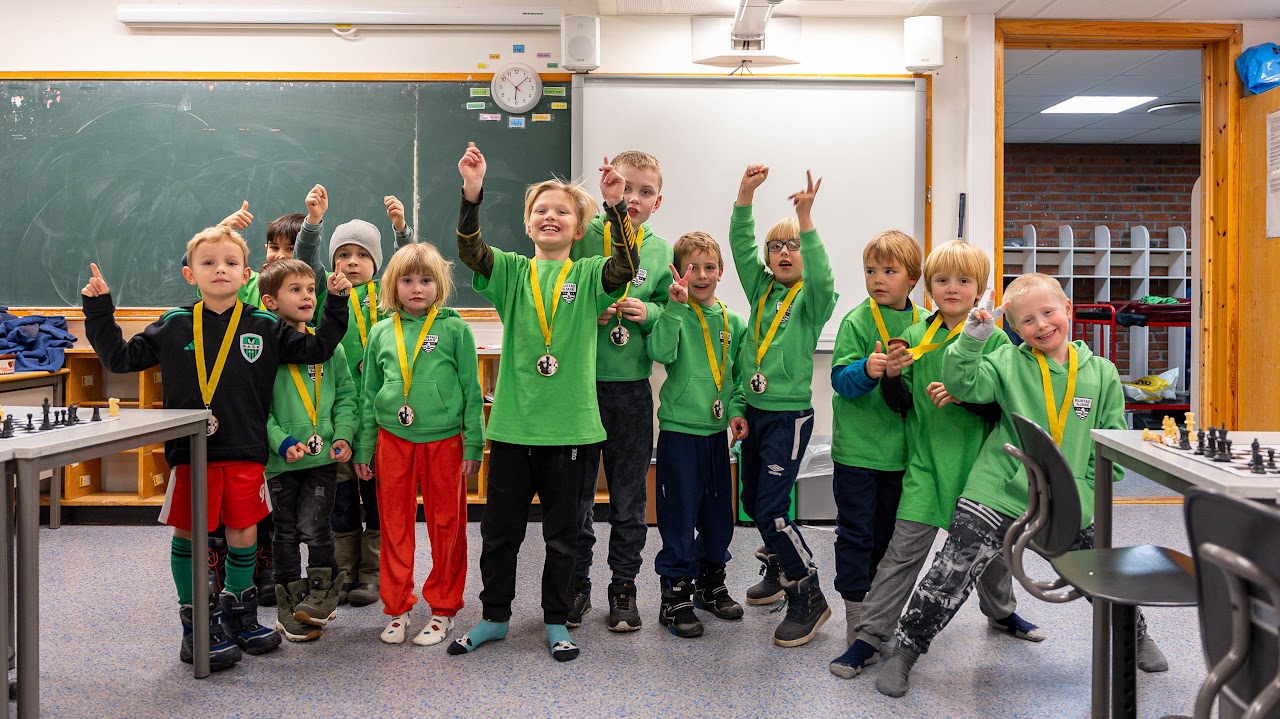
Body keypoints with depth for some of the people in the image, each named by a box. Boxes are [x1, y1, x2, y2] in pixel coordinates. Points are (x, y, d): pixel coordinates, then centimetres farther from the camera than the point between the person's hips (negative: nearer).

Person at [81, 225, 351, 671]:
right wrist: (99, 312, 2)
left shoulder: (265, 328, 3)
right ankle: (197, 627, 20)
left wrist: (336, 303, 1)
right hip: (190, 452, -1)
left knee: (244, 534, 9)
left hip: (246, 454, 1)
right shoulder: (174, 327, 3)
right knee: (188, 535, 5)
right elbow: (120, 358, 9)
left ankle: (238, 615, 30)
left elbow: (317, 348, 8)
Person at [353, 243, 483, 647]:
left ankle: (443, 609, 20)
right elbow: (369, 395, 11)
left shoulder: (455, 329, -2)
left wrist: (474, 446, -4)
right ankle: (397, 608, 23)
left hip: (444, 440, -2)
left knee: (446, 525, 6)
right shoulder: (381, 333, 6)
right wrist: (363, 449, 10)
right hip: (392, 440, 3)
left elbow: (472, 390, -1)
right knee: (395, 526, 9)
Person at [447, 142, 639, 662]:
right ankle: (495, 616, 30)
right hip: (512, 424, 1)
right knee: (500, 528, 12)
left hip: (569, 425, -1)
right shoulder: (511, 272, 5)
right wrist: (472, 192, -28)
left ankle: (557, 621, 28)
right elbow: (470, 250, -12)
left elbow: (626, 266, -17)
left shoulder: (589, 276, 2)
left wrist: (614, 206, -31)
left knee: (562, 532, 12)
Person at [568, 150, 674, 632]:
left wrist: (649, 313, -9)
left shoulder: (661, 252, 4)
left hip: (631, 386, 2)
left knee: (629, 497, 10)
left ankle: (623, 587, 25)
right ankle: (576, 584, 26)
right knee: (576, 493, 9)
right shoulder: (582, 236, -3)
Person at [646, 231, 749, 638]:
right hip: (680, 429, -5)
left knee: (719, 513, 15)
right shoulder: (674, 314, -6)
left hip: (717, 431, 5)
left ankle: (711, 584, 33)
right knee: (680, 517, 0)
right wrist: (676, 305, -28)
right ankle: (675, 597, 12)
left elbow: (738, 374, 14)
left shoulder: (732, 322, 8)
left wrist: (737, 410, 0)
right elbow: (661, 352, -25)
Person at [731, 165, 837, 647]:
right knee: (752, 502, 15)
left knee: (770, 508, -10)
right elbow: (740, 245, -3)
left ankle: (808, 597, 4)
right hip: (754, 411, 6)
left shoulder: (812, 298, -5)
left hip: (789, 414, -6)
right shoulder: (760, 289, 8)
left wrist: (805, 219, -36)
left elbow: (820, 273, -27)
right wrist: (745, 195, -16)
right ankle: (778, 572, 38)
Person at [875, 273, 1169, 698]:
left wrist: (1091, 489, 1)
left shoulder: (1101, 373, 5)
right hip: (999, 495, -2)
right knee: (951, 574, -7)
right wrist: (972, 338, -24)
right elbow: (963, 385, -14)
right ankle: (905, 652, 8)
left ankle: (1137, 636, 47)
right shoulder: (1009, 363, -1)